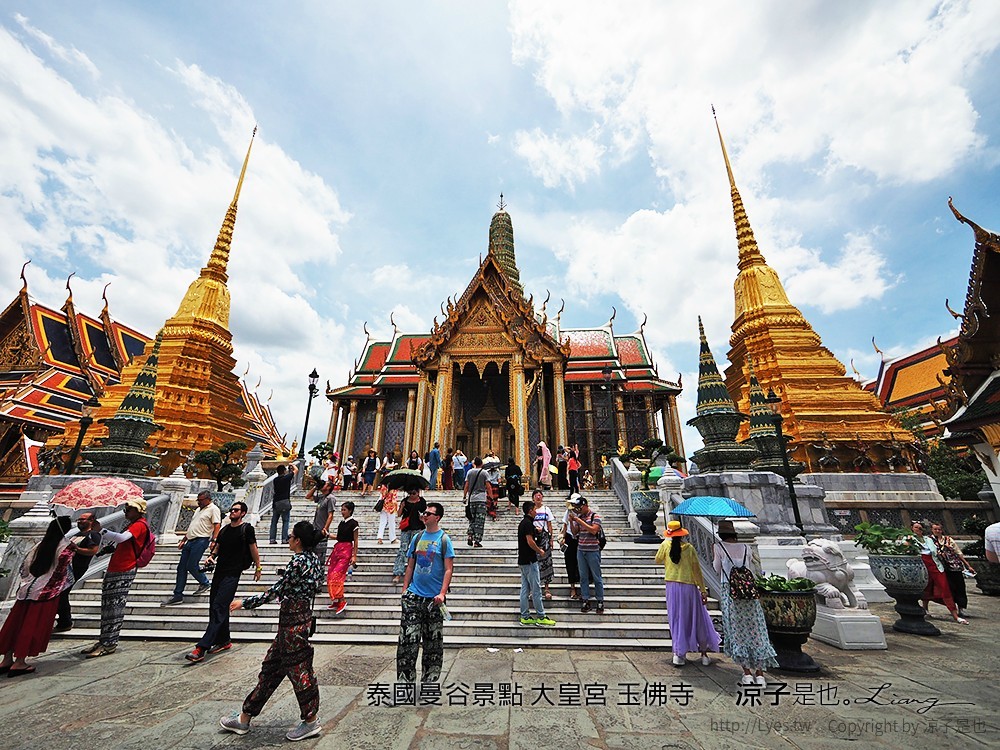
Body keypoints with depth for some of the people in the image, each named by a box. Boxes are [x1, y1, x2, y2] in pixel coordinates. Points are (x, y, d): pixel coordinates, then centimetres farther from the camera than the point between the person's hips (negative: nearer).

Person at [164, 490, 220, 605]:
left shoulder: (213, 509, -8)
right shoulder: (198, 509, 21)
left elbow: (217, 526, -16)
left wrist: (213, 540, -25)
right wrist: (183, 540, 21)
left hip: (201, 540, -9)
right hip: (190, 541, 9)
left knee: (191, 566, -9)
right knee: (181, 567, 8)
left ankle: (205, 584, 13)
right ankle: (178, 596, 15)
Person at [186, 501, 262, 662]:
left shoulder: (246, 529, -7)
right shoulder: (225, 529, 12)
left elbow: (253, 549, -4)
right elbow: (217, 546, 21)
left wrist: (258, 568, 0)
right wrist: (212, 555, -1)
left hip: (233, 573, -8)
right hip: (219, 571, 8)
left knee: (218, 608, -12)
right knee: (215, 606, 13)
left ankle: (201, 648, -10)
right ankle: (224, 641, 27)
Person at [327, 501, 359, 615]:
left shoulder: (353, 523, -9)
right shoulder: (341, 523, 12)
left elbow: (355, 541, -8)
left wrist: (354, 556, -10)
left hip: (346, 550, -8)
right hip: (337, 548, 8)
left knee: (336, 575, -13)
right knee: (330, 575, 7)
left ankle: (342, 600, -2)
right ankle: (336, 600, 19)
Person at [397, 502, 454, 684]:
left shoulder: (444, 539, -8)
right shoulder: (417, 537, 5)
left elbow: (449, 569, -10)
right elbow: (410, 566, 12)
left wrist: (442, 593, -18)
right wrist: (405, 589, 6)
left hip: (434, 598, -3)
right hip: (414, 595, 3)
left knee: (433, 641, 11)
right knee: (407, 638, 3)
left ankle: (430, 678, 27)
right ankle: (405, 678, 17)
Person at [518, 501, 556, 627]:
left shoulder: (522, 522, 14)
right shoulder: (528, 523, -16)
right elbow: (530, 541, -22)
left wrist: (537, 548, 16)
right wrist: (540, 551, -7)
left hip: (522, 560, 9)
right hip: (529, 560, -9)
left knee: (525, 589, 11)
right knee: (536, 589, -1)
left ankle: (525, 617, 17)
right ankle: (541, 617, 7)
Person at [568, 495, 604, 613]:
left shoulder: (595, 516, -9)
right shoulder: (578, 517, 7)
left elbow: (594, 530, -22)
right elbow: (575, 532, 9)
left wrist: (580, 521, -23)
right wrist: (571, 522, -8)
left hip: (593, 550, -5)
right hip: (580, 550, 5)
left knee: (596, 577, 6)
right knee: (583, 577, 10)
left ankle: (600, 601, 17)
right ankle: (586, 600, 19)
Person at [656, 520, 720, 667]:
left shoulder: (666, 544, -5)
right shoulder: (689, 548, -10)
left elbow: (658, 560, 8)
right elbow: (696, 570, -7)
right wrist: (703, 590, -1)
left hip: (672, 586, 1)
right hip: (689, 587, -1)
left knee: (677, 620, 10)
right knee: (698, 620, 16)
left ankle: (678, 653, 8)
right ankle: (704, 654, 26)